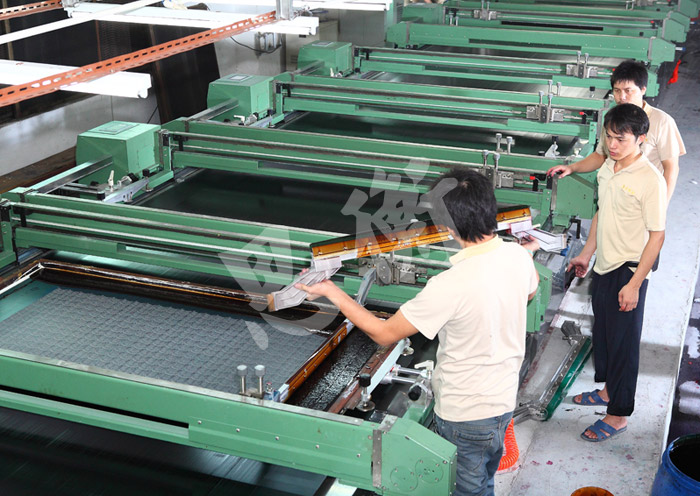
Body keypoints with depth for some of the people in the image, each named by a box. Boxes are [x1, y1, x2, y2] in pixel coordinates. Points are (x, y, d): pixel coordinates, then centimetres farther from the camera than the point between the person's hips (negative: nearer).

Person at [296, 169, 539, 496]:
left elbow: (383, 333, -21)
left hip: (465, 417, -7)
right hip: (504, 401, 7)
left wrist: (331, 292, -12)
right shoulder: (518, 256, -12)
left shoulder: (450, 286, -34)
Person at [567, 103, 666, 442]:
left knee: (623, 341, 4)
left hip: (629, 273, -8)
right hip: (603, 267, 8)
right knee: (603, 333, 22)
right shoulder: (608, 168, 3)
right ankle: (608, 389, 43)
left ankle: (618, 414, 17)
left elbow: (657, 235, -19)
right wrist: (586, 254, 20)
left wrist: (634, 284, -20)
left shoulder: (650, 180, -21)